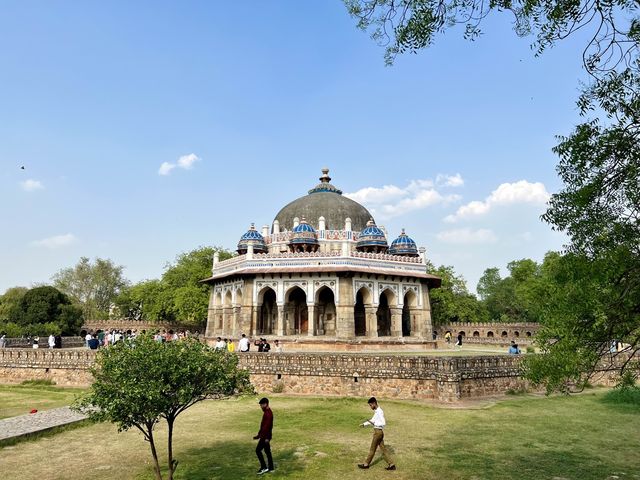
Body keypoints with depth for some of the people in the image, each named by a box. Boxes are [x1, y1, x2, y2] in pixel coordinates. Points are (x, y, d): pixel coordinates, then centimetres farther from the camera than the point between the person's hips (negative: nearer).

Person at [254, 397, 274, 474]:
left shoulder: (268, 413, -20)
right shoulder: (267, 412, 12)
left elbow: (266, 426, -26)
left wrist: (259, 435, -27)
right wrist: (259, 434, 22)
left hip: (265, 436, -10)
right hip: (265, 435, 10)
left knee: (258, 450, -6)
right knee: (267, 451, 14)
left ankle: (264, 467, -1)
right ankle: (270, 468, 20)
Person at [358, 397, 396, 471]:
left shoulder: (379, 412, -19)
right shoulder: (376, 411, 11)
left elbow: (384, 423, -25)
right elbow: (372, 420, 24)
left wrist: (374, 423, -22)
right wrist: (364, 424, 16)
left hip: (378, 432, -9)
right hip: (377, 431, 9)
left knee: (372, 449, 6)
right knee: (383, 449, 11)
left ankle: (366, 464, 19)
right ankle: (391, 464, 12)